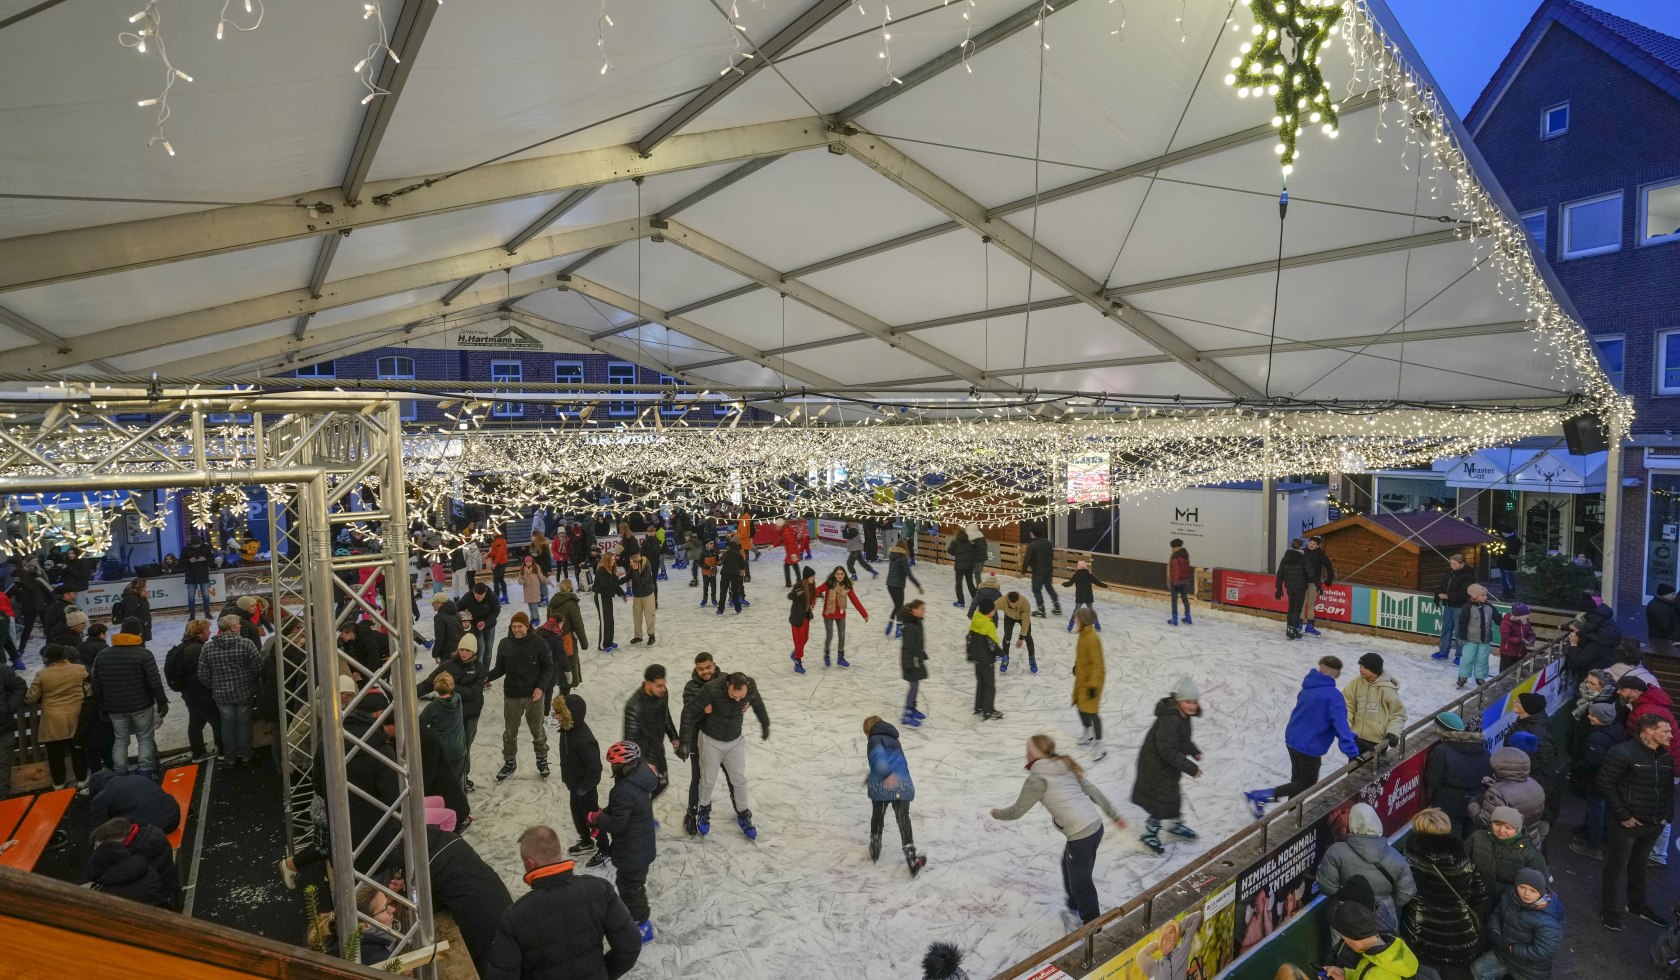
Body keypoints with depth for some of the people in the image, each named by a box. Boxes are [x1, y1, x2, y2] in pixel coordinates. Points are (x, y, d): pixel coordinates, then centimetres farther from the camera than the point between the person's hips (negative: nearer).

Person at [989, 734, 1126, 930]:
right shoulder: (1065, 767, 12)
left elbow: (1017, 811, -2)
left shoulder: (1037, 779, -10)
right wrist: (1114, 815, 23)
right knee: (1069, 866, 27)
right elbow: (1093, 791, 14)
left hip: (1081, 835, -8)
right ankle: (1075, 910, 44)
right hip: (1096, 825, 8)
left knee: (1080, 882, 11)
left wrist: (998, 814, 17)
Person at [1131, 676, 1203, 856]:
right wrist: (1190, 768, -30)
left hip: (1169, 764, 9)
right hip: (1155, 765, -9)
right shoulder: (1169, 719, -33)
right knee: (1162, 800, 3)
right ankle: (1150, 834, 25)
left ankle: (1175, 825, 51)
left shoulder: (1183, 715, -3)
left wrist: (1193, 751, 1)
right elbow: (1167, 750, -34)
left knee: (1173, 795, 27)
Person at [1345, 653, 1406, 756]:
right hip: (1357, 737, 3)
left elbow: (1398, 714, -6)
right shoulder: (1357, 683, -6)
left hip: (1378, 740, -3)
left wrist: (1393, 732, -18)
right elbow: (1348, 705, 1)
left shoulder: (1387, 689, -16)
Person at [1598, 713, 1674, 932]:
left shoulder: (1666, 757, 5)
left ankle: (1638, 905, 38)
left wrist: (1667, 815, 4)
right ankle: (1610, 912, 16)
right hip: (1628, 823, -6)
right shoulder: (1623, 753, -16)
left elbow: (1669, 788, 15)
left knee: (1639, 865, 21)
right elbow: (1605, 783, -17)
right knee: (1617, 867, 5)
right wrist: (1623, 815, -16)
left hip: (1654, 824, 6)